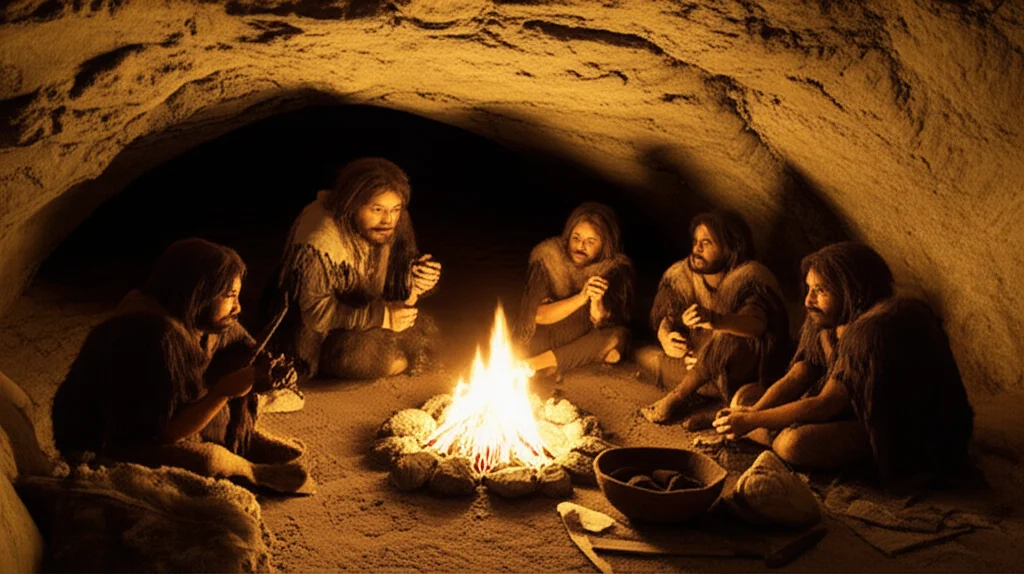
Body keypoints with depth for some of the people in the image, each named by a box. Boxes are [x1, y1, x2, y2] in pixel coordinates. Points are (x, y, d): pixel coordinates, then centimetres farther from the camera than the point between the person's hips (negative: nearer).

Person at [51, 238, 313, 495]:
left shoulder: (199, 320, -8)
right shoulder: (153, 339, -33)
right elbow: (163, 433, -29)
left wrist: (256, 375, -14)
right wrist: (224, 391, -31)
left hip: (166, 420, 9)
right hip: (106, 447, -8)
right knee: (206, 459, -35)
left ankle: (246, 439, 5)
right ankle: (250, 471, -4)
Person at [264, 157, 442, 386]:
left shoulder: (388, 230, -7)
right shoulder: (321, 237, -27)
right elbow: (315, 311, -27)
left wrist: (416, 282, -25)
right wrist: (379, 316, -31)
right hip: (314, 336, -7)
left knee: (424, 332, -12)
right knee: (370, 351, -31)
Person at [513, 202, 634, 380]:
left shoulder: (614, 268, -12)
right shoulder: (548, 256, -14)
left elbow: (601, 326, -15)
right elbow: (539, 316, -18)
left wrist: (597, 301, -37)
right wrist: (581, 298, -31)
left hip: (583, 342, 3)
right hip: (543, 341, -2)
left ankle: (536, 364, -21)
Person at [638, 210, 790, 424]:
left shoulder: (749, 276, -17)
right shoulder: (682, 274, 1)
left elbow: (757, 323, -36)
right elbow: (665, 320, -3)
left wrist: (715, 320, -56)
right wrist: (667, 340, -29)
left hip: (746, 368, -6)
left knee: (727, 338, -38)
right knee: (644, 354, -10)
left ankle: (677, 397, -22)